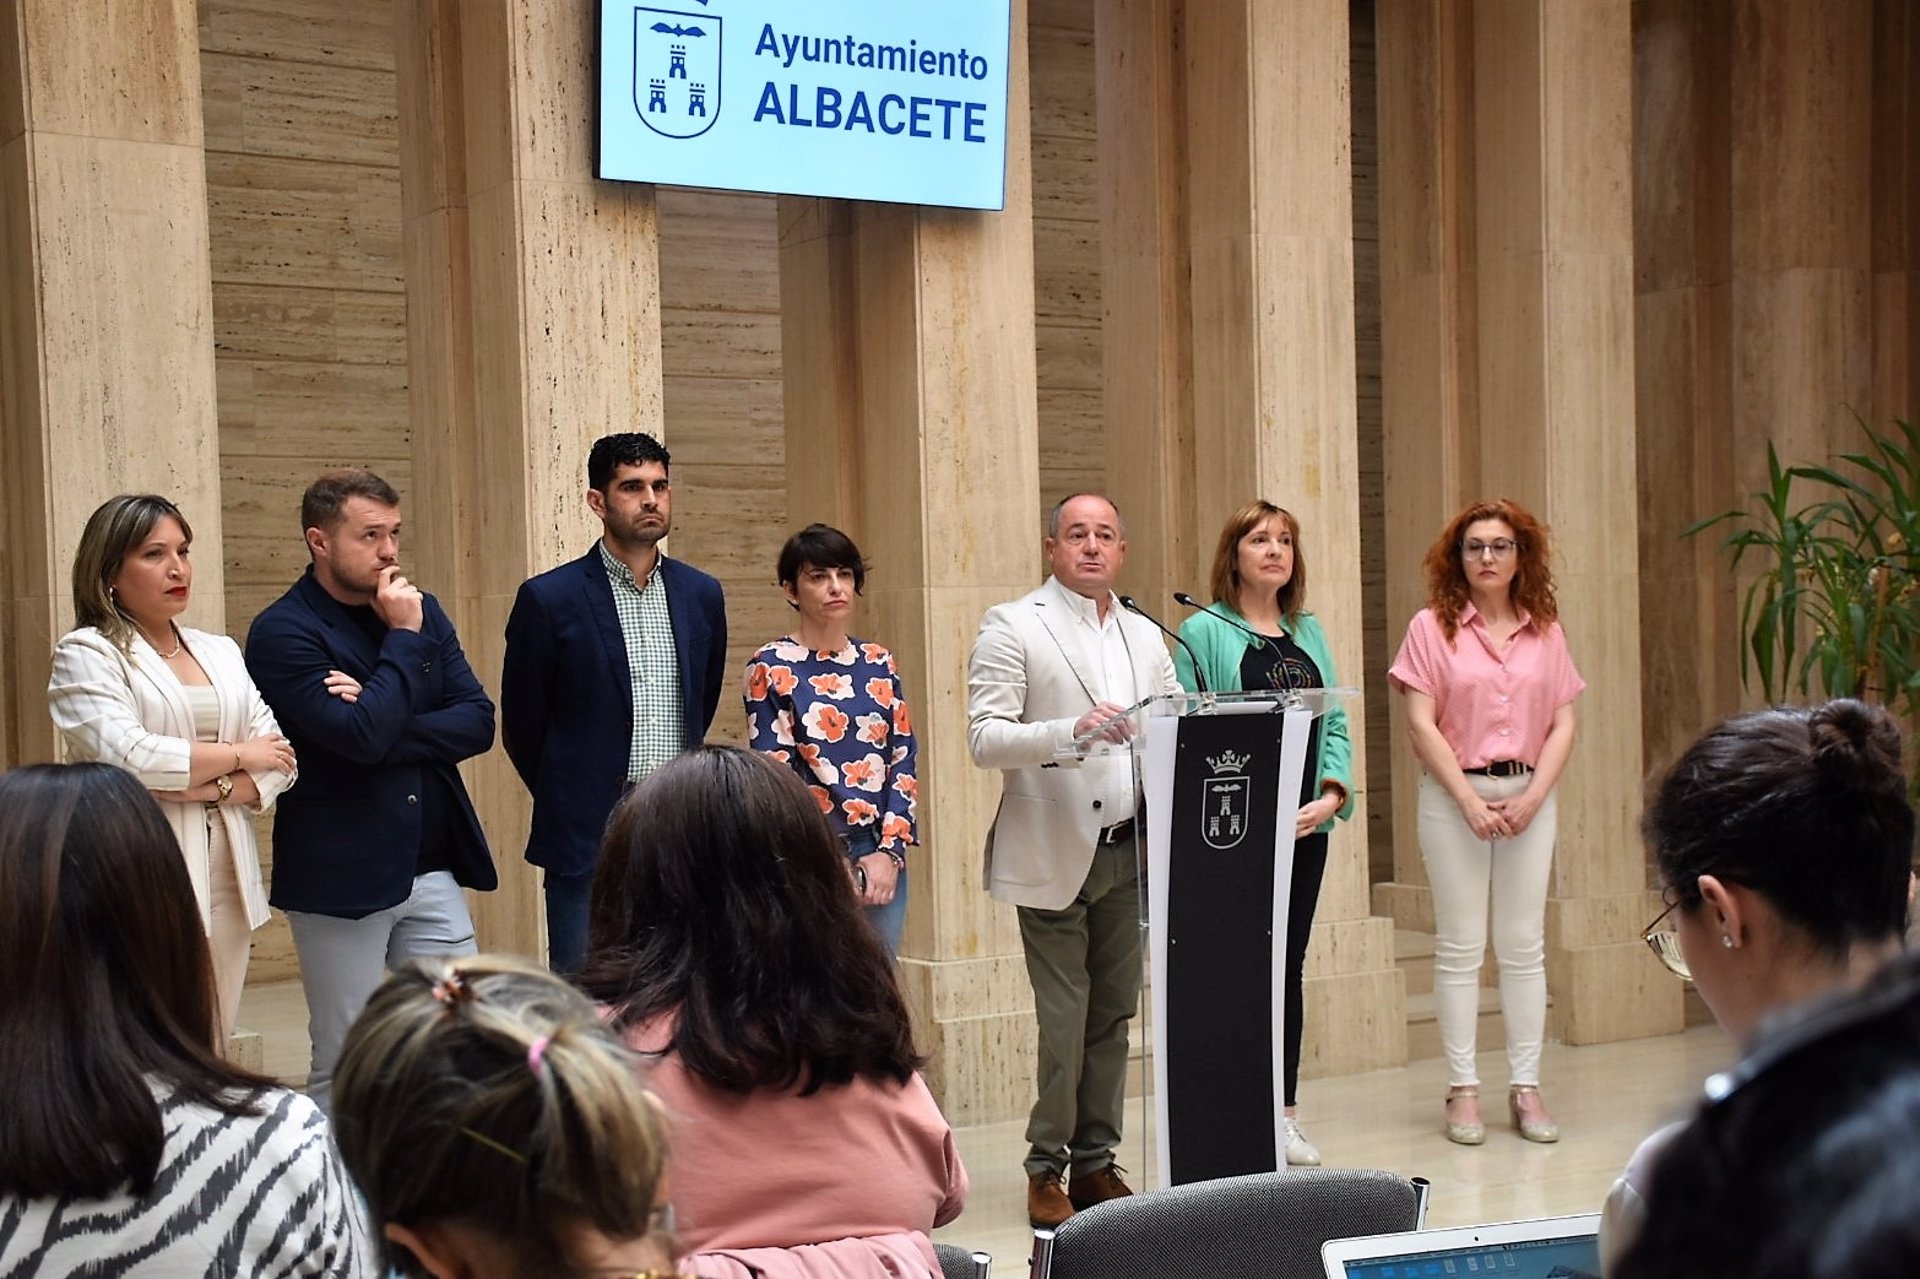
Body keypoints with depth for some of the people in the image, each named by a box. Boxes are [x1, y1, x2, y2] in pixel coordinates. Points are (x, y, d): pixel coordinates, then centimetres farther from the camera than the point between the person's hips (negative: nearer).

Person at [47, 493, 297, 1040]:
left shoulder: (221, 652, 17)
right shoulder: (85, 655, 0)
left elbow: (278, 760, 10)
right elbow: (127, 757, -15)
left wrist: (213, 788, -9)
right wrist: (238, 756, -4)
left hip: (226, 879, 6)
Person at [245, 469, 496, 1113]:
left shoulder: (421, 612, 8)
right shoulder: (282, 633, -11)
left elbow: (477, 722, 1)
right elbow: (361, 737, -22)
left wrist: (387, 722, -14)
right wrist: (402, 639, -13)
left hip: (434, 869, 5)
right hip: (342, 879, -5)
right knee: (344, 1071, 5)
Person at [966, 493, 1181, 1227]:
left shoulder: (1144, 637, 17)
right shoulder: (1012, 628, -2)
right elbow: (984, 738, -11)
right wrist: (1073, 730, -24)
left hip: (1127, 854, 5)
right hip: (1054, 855, -5)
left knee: (1113, 1016, 8)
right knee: (1063, 1023, -5)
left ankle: (1095, 1162, 18)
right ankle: (1046, 1169, 8)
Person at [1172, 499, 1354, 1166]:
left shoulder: (1309, 633, 15)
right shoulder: (1203, 631, -2)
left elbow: (1335, 722, 12)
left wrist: (1333, 793, -4)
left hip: (1304, 829, 6)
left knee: (1288, 966, 10)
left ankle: (1285, 1114, 16)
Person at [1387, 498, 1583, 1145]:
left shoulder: (1545, 631, 8)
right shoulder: (1433, 627, 0)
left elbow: (1563, 724, 6)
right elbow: (1421, 723, -6)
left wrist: (1532, 797, -8)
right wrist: (1469, 799, -11)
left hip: (1529, 795, 2)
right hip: (1454, 795, -2)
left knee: (1524, 945, 5)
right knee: (1460, 946, 1)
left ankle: (1526, 1087, 10)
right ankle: (1463, 1090, 5)